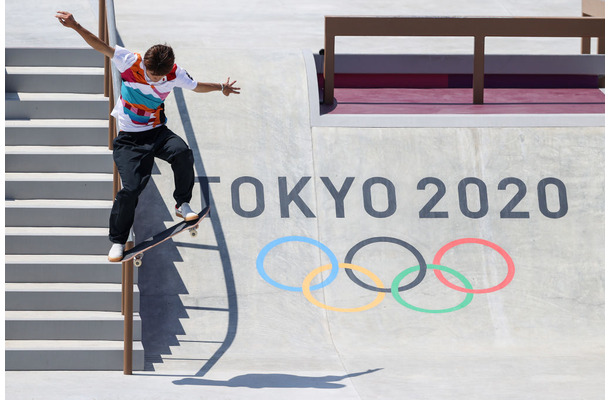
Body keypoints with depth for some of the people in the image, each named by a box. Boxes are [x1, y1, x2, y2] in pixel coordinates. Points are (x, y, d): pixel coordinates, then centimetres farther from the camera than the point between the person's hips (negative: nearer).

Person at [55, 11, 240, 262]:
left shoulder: (175, 74, -8)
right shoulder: (130, 62, -17)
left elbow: (196, 86, 13)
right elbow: (101, 47, -16)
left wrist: (221, 88, 26)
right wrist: (76, 27, -27)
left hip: (157, 132, 2)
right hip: (129, 138, -2)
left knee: (182, 153, -30)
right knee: (131, 188, -15)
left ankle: (182, 204, -7)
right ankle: (117, 241, 4)